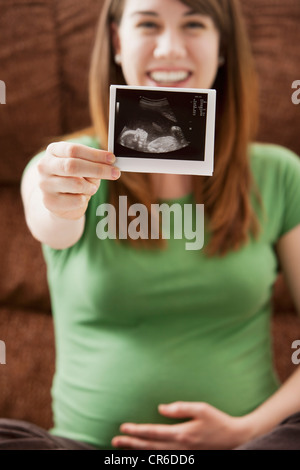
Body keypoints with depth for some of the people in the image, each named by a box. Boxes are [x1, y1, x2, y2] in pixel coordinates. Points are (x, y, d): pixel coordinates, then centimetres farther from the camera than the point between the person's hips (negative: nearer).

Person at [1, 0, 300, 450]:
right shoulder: (64, 167, 2)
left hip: (243, 437, 0)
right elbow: (52, 229, -21)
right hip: (88, 441, 1)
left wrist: (248, 429, -10)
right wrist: (60, 205, -43)